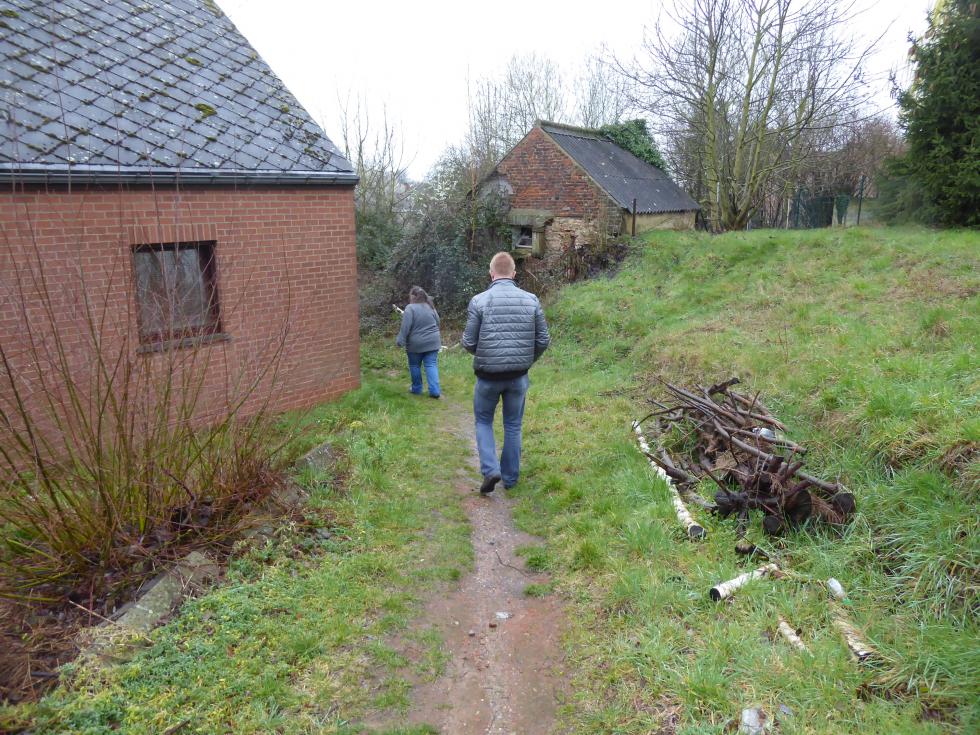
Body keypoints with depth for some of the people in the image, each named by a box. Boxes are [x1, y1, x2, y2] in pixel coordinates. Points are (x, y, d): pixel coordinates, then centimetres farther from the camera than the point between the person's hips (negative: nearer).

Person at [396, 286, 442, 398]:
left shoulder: (410, 308, -13)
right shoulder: (430, 307, 5)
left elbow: (405, 327, -18)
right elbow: (437, 323, 13)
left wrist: (400, 340, -12)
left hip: (416, 344, -4)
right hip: (432, 342, 4)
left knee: (415, 366, 12)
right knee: (431, 365, 3)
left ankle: (417, 388, 21)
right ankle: (434, 390, -4)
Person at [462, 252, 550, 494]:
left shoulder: (479, 301, -10)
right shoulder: (531, 300, -3)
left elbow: (468, 342, -9)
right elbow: (543, 340, 0)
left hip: (488, 375, -2)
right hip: (519, 376, 2)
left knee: (483, 421, 17)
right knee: (513, 425, 16)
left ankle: (490, 469, 1)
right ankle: (510, 477, 23)